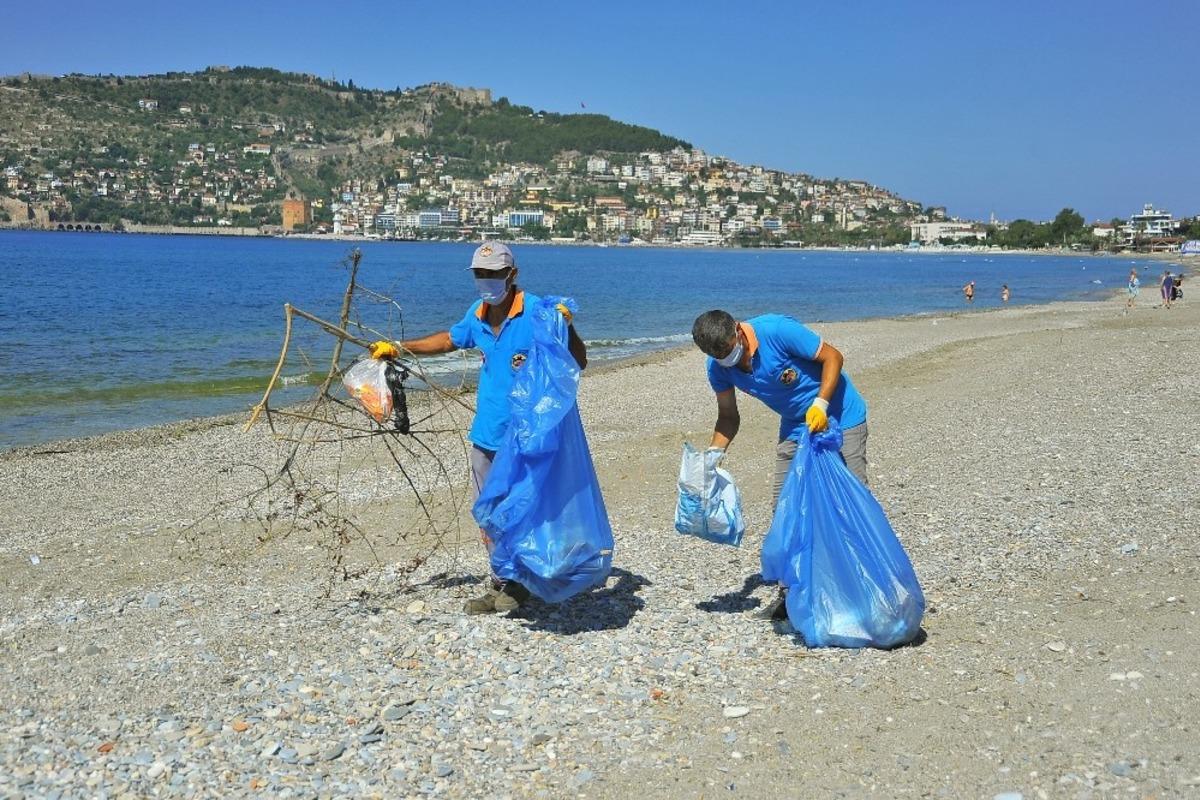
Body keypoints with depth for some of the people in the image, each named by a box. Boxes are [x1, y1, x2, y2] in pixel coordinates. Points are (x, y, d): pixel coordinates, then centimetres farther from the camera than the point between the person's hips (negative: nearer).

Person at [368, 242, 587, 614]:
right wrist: (399, 348, 26)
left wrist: (566, 326, -30)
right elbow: (449, 339, 28)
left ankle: (518, 585, 18)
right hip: (486, 434, 7)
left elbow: (579, 362, -13)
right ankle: (500, 582, 25)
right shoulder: (477, 314, 8)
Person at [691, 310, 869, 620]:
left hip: (838, 417, -6)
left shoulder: (777, 330, -27)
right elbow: (728, 416, 3)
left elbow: (833, 356, -19)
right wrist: (713, 453, -14)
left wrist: (820, 403, -30)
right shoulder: (719, 367, -9)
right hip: (796, 427, 6)